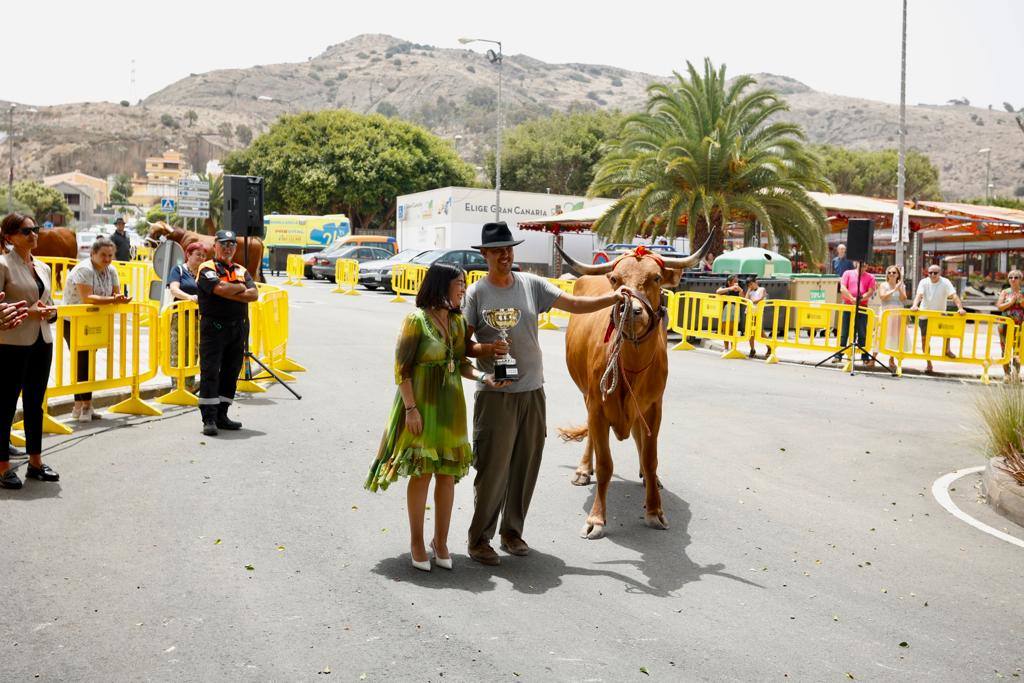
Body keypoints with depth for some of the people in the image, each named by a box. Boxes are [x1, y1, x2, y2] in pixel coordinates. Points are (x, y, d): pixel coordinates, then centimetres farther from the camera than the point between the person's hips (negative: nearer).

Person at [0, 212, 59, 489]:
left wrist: (49, 312, -1)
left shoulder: (43, 268, 12)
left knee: (35, 404, 14)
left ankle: (35, 461, 23)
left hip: (42, 342, 7)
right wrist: (28, 312, -20)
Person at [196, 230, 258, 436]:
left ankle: (221, 416, 17)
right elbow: (221, 288, -20)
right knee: (210, 372, -7)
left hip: (239, 328, 6)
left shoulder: (241, 270, 16)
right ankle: (209, 419, -6)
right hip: (214, 327, -6)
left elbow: (254, 294, -1)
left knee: (231, 372, 9)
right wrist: (240, 288, -3)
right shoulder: (207, 268, -1)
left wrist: (229, 293, -12)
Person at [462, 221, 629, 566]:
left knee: (525, 467, 10)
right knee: (492, 468, -3)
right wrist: (485, 349, -22)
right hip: (495, 395, -4)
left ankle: (512, 532, 25)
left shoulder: (532, 285, 6)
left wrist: (613, 297, -8)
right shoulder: (476, 293, -3)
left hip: (533, 392, 4)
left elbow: (575, 304, 4)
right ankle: (479, 539, 11)